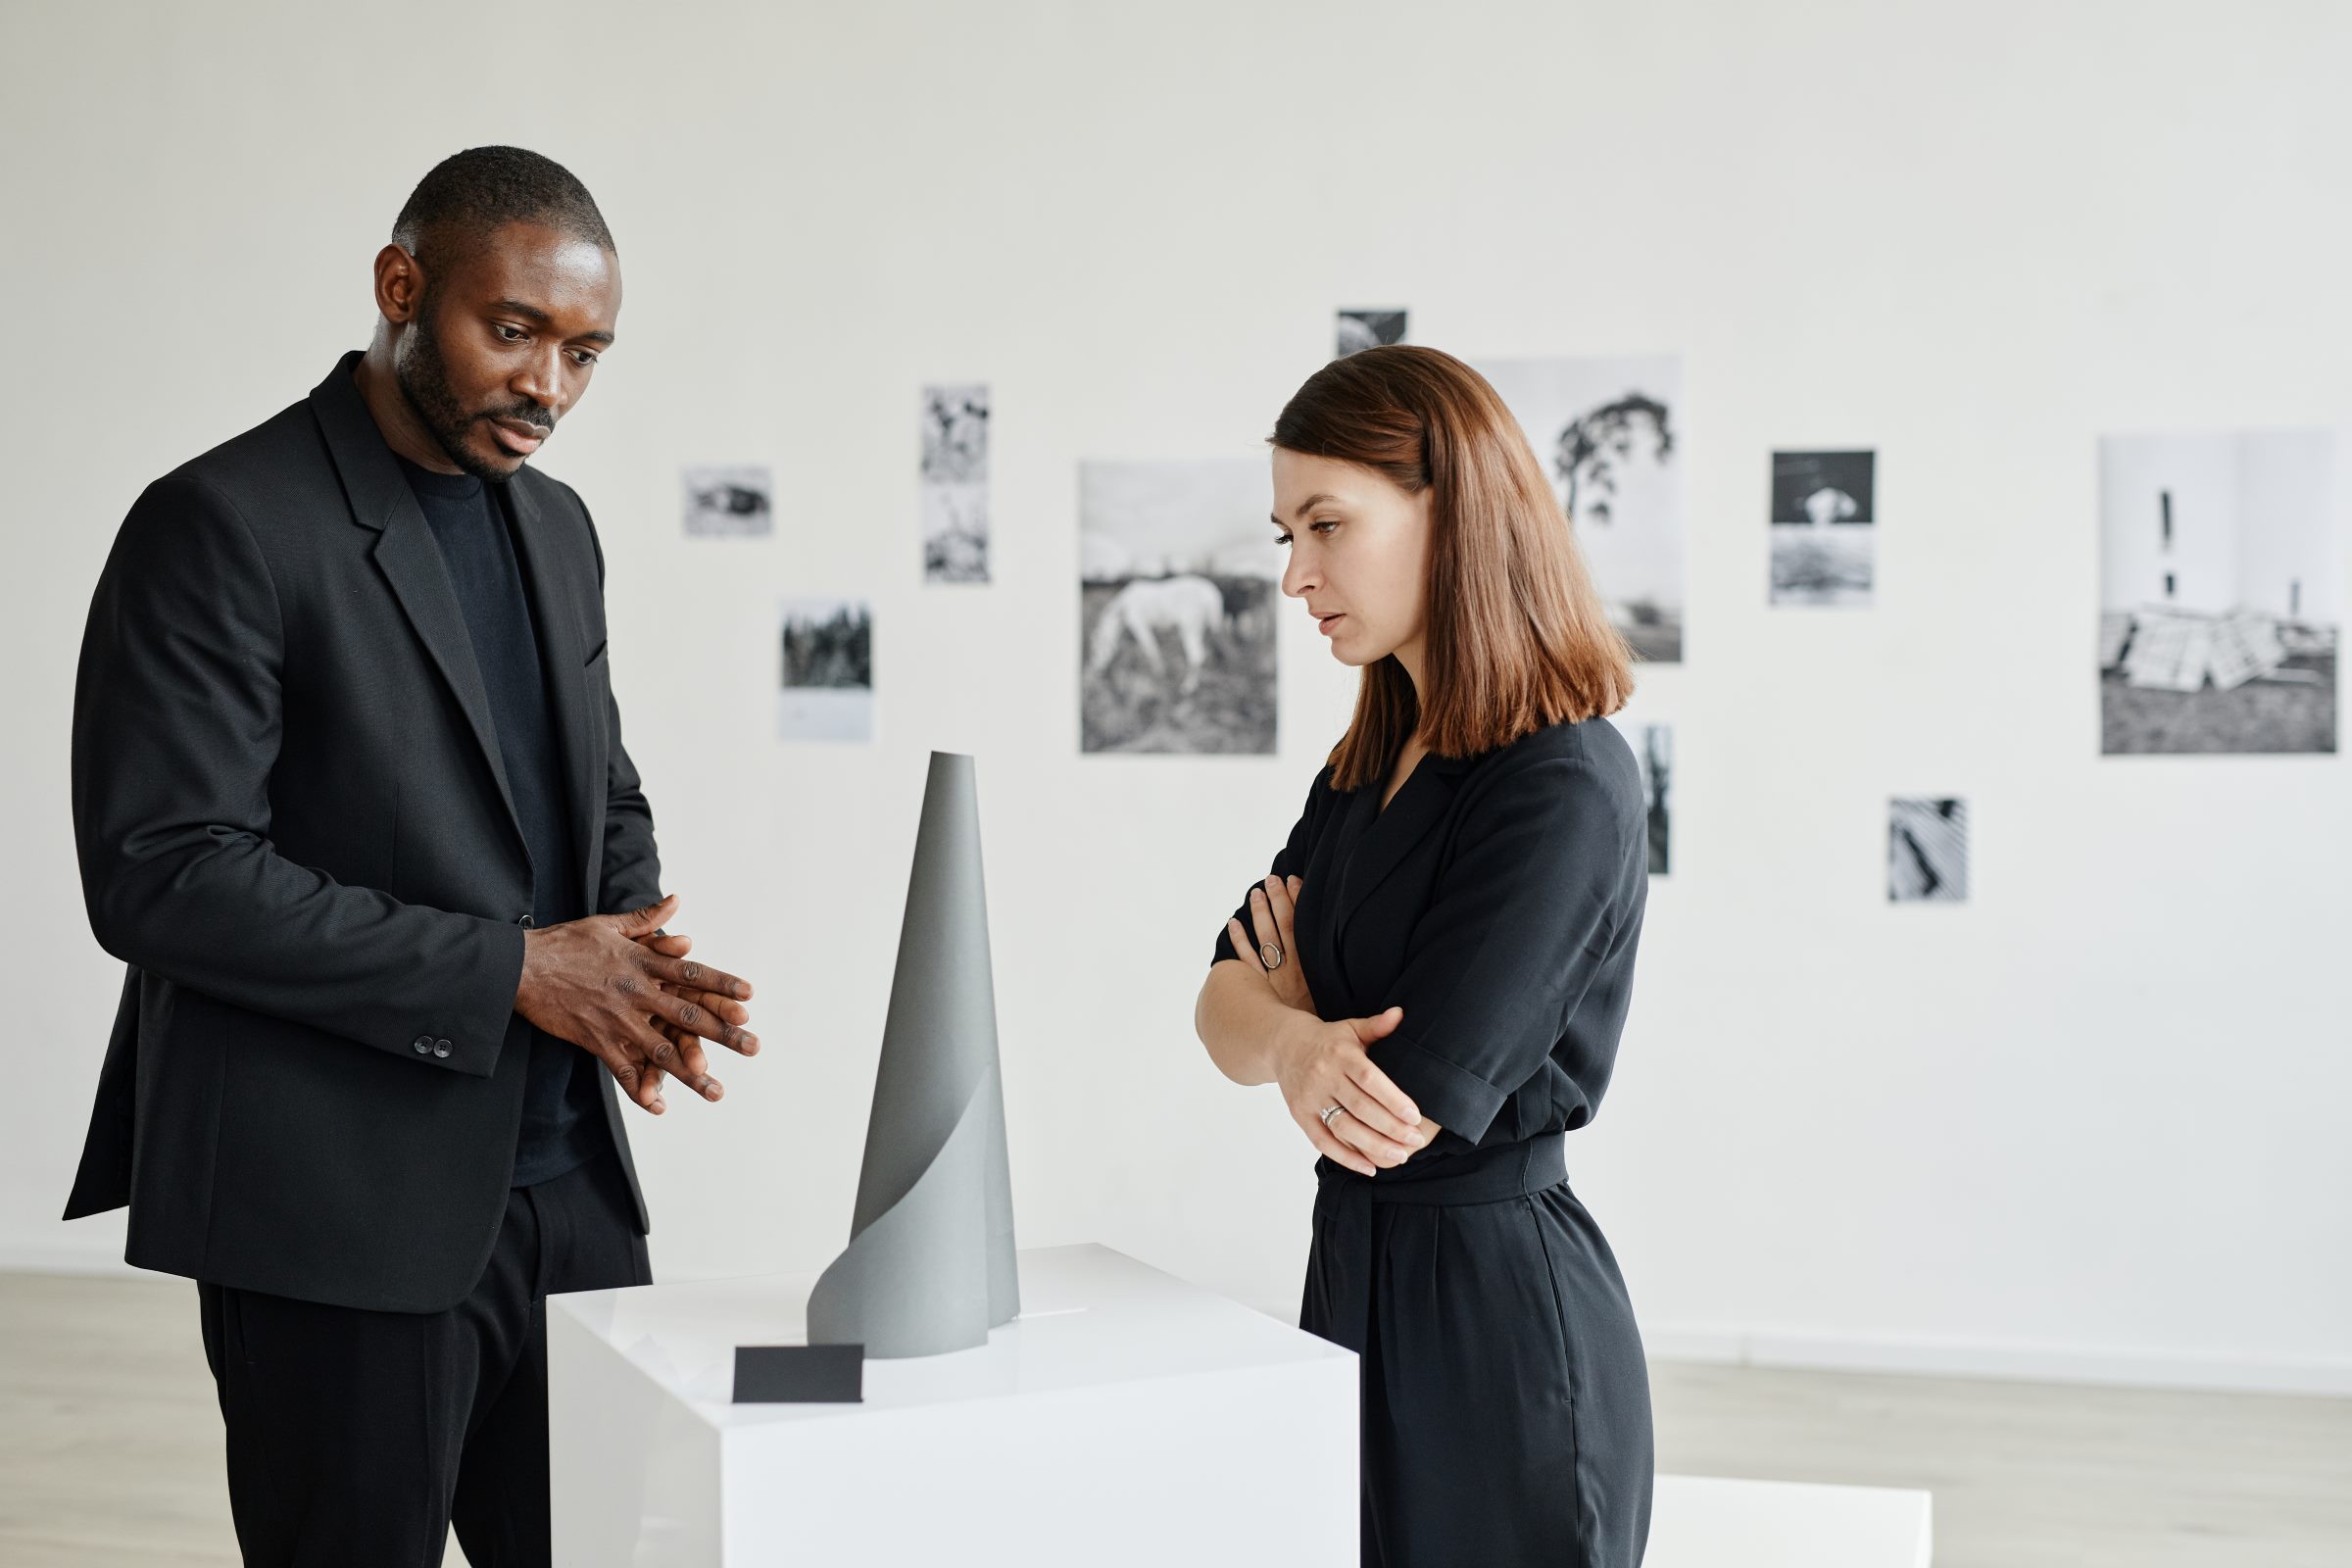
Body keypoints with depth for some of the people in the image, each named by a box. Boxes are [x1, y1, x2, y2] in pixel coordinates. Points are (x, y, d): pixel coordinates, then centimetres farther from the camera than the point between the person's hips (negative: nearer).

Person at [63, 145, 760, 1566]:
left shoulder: (556, 526, 12)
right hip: (343, 1204, -7)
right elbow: (161, 874, -18)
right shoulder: (221, 525, -11)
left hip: (569, 1178, 7)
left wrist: (636, 959, -3)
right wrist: (511, 970, -18)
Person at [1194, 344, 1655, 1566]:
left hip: (1496, 1311, -8)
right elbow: (1222, 1005, 5)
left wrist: (1288, 990, -2)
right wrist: (1298, 1043, -19)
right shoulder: (1371, 768, 9)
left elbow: (1405, 1109, -22)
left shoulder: (1562, 791, -20)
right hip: (1357, 1270, 8)